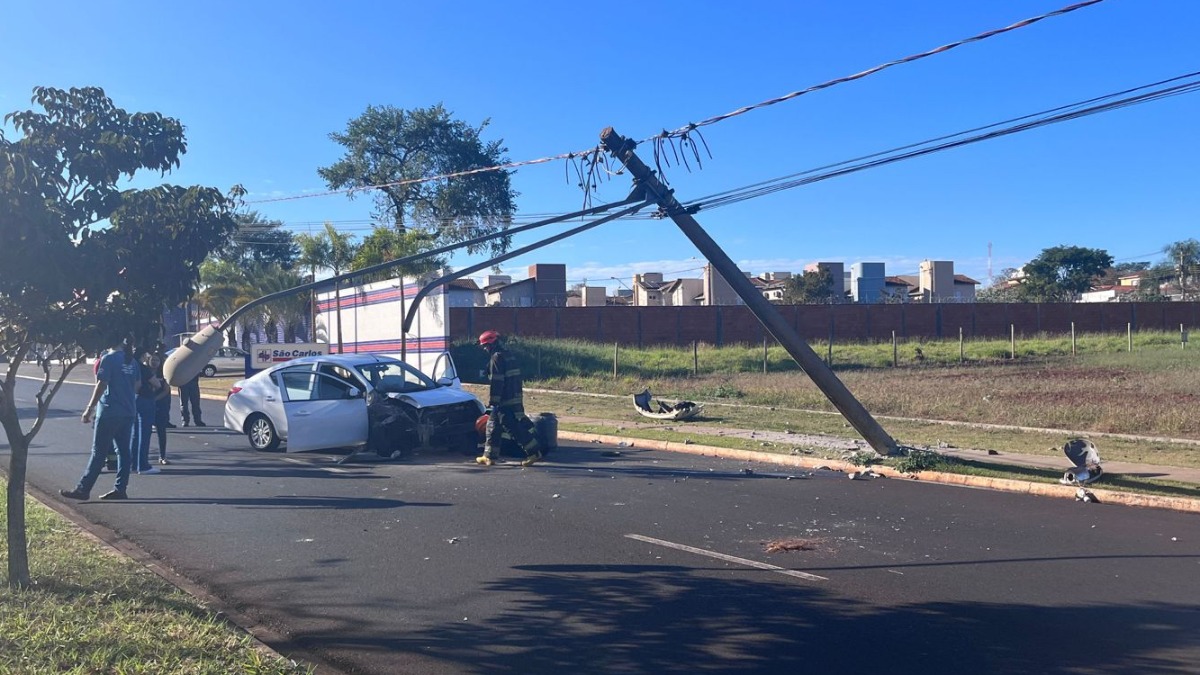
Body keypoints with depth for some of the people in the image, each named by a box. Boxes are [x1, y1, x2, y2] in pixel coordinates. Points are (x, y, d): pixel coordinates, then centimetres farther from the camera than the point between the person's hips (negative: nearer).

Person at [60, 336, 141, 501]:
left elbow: (101, 385, -15)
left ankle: (83, 489, 3)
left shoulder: (108, 359, -12)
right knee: (123, 450, 8)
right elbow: (138, 384, 16)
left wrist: (89, 409, -11)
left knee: (99, 452, -3)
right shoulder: (132, 361, 9)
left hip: (109, 412, -7)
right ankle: (120, 489, 9)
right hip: (128, 412, 7)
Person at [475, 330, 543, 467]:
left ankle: (535, 452, -10)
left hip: (505, 402, -10)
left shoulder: (496, 358, -13)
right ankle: (489, 456, 19)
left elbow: (495, 383, -19)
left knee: (516, 429, -9)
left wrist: (492, 401, -16)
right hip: (515, 400, 10)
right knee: (493, 426, 15)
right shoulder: (509, 357, 17)